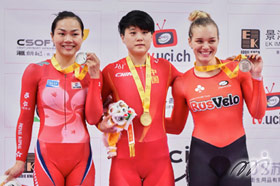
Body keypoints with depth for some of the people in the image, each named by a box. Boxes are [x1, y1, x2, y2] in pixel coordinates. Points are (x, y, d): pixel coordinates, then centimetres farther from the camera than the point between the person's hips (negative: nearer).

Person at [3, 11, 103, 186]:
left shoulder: (89, 73, 4)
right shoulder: (35, 71, -2)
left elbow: (93, 118, -4)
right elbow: (25, 119, 2)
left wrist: (94, 77, -8)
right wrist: (20, 160, 3)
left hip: (81, 158, 2)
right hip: (48, 157, -2)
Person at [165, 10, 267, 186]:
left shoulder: (237, 69, -2)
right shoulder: (182, 82, -2)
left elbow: (258, 113, 0)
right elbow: (176, 126, 9)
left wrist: (256, 77, -10)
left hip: (236, 153, 0)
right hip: (201, 156, 0)